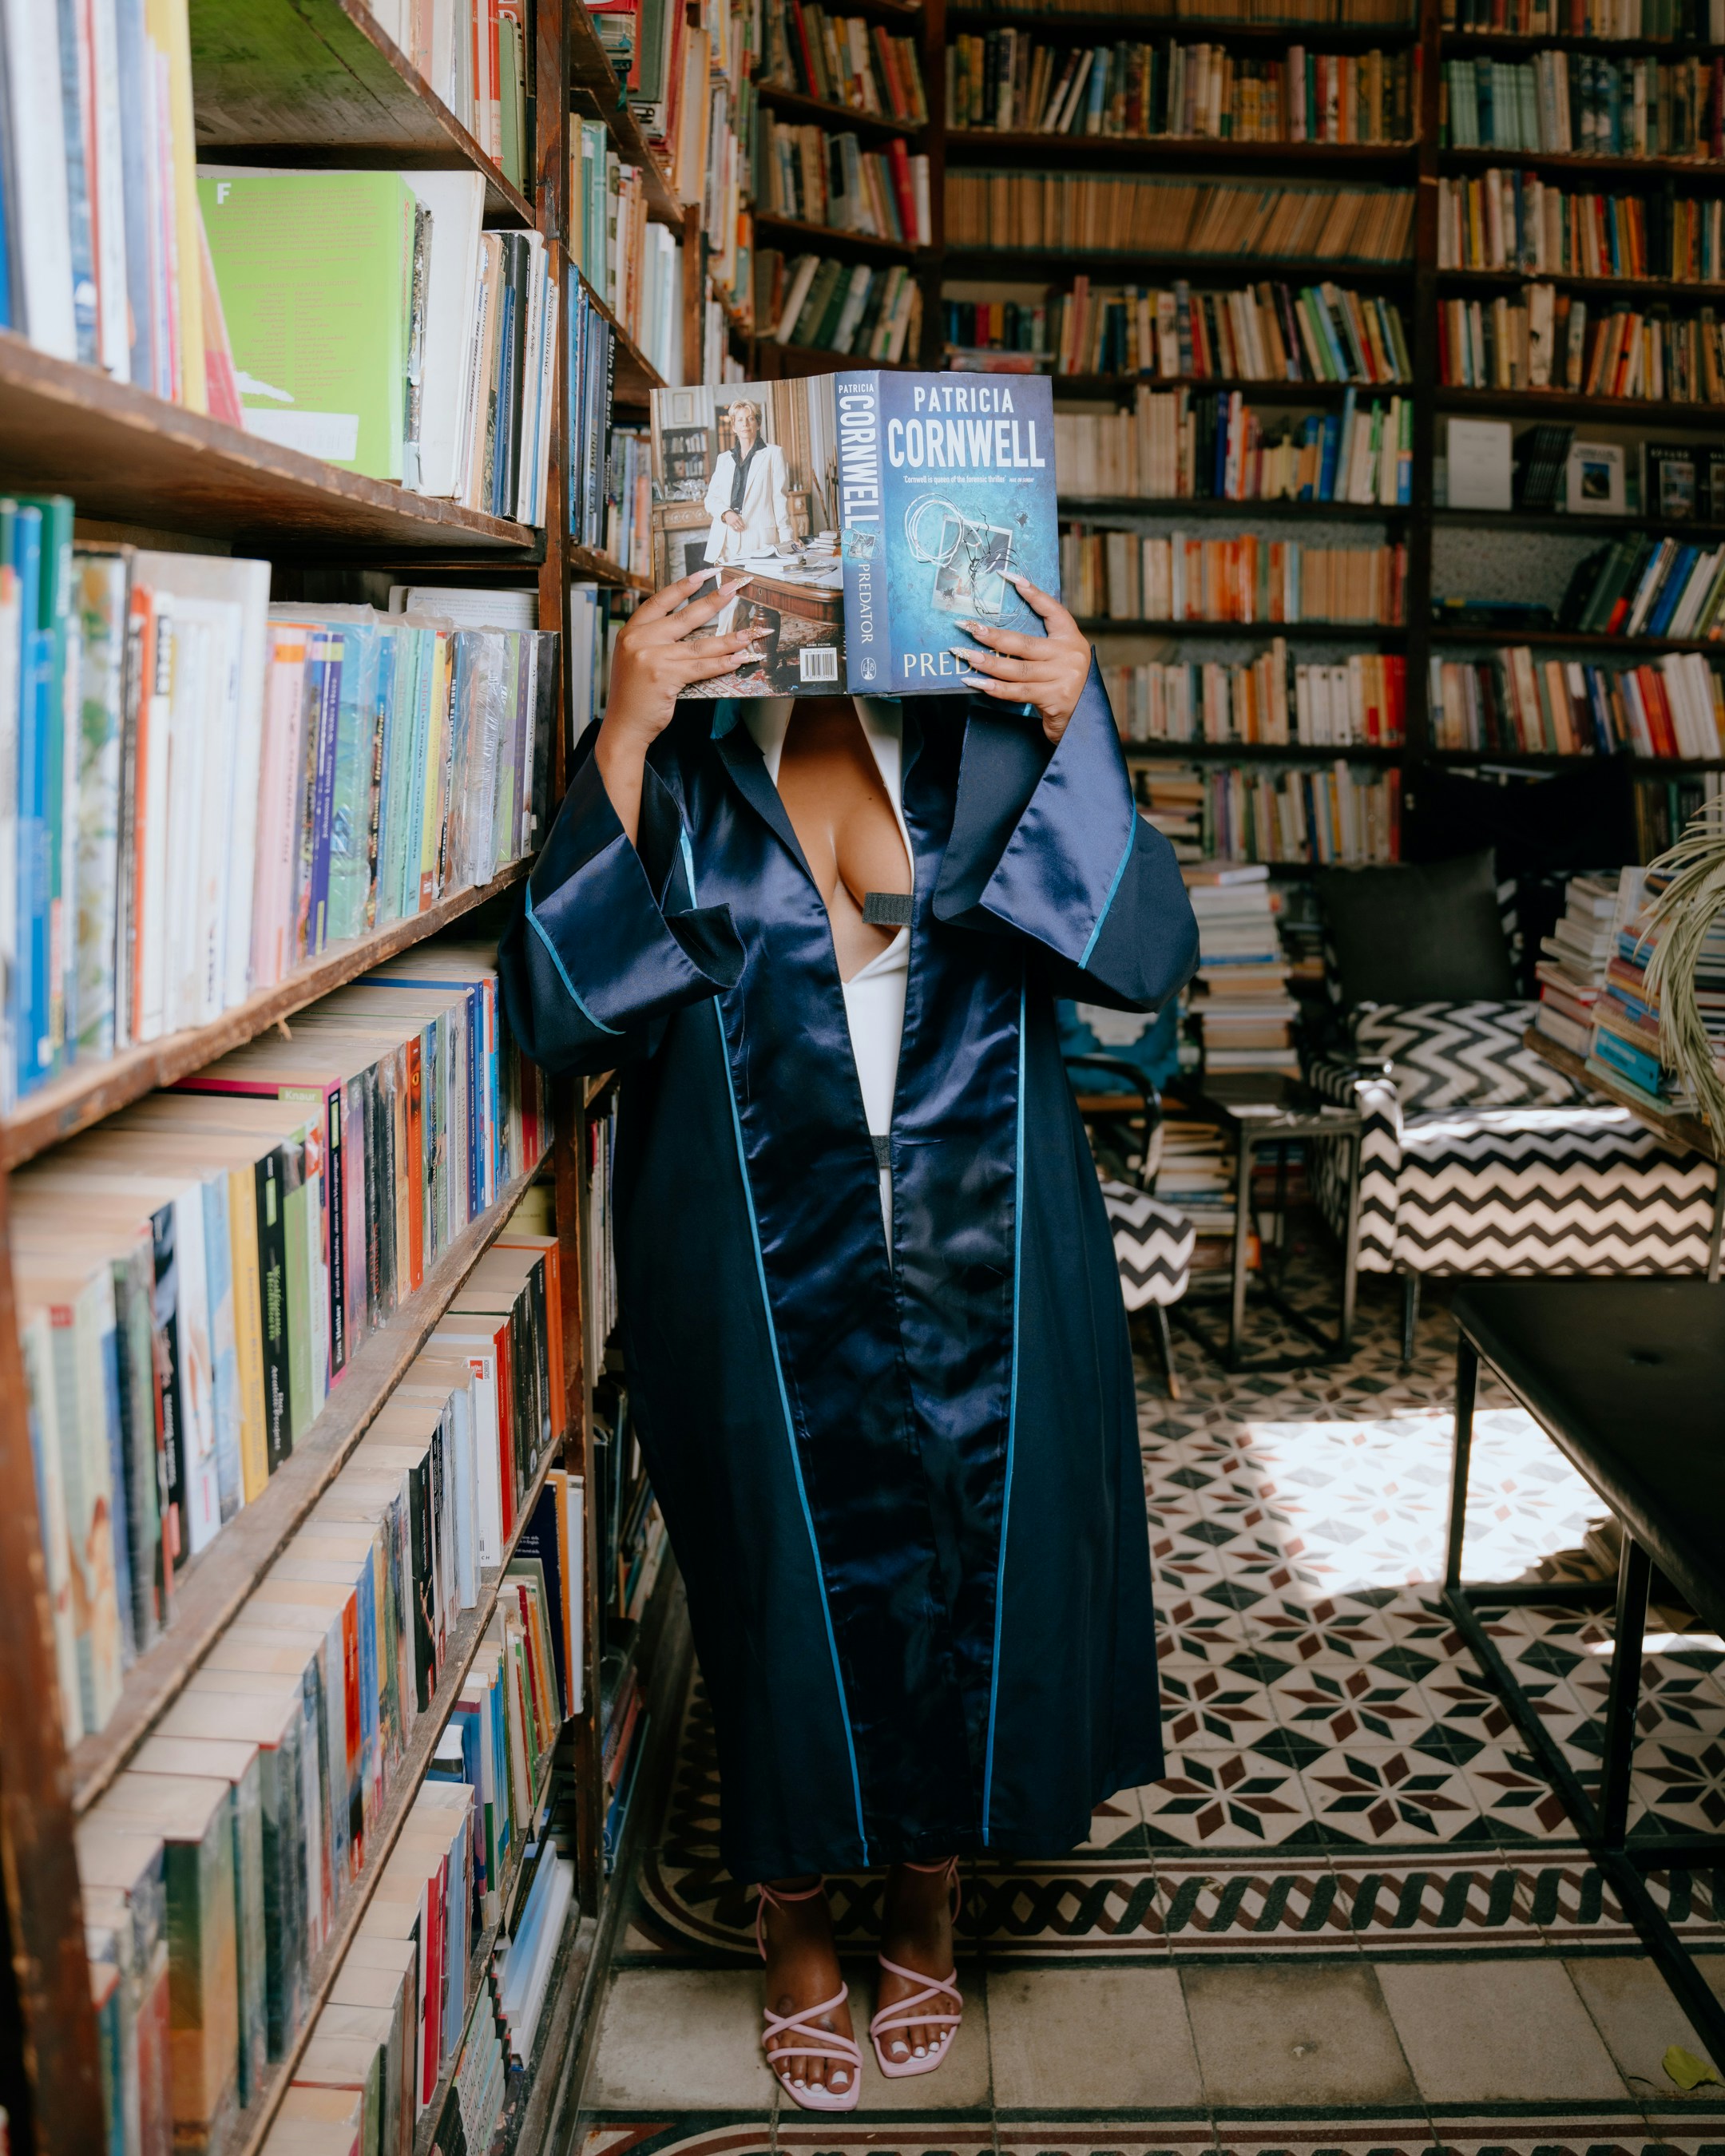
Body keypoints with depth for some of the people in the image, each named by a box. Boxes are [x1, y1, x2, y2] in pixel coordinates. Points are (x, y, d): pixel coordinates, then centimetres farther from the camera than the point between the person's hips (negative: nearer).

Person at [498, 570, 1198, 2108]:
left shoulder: (981, 737, 1)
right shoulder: (676, 764, -1)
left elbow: (1144, 951, -8)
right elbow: (563, 1008, -14)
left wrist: (1075, 734, -19)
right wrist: (623, 737, -21)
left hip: (980, 1261, 2)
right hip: (763, 1276, -1)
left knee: (978, 1561, 12)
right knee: (790, 1574, 12)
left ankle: (928, 1907, 40)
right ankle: (795, 1925, 38)